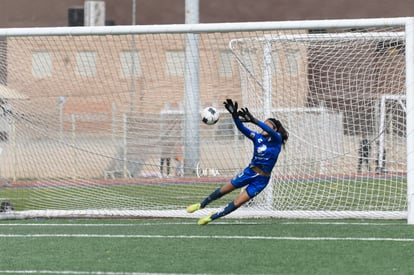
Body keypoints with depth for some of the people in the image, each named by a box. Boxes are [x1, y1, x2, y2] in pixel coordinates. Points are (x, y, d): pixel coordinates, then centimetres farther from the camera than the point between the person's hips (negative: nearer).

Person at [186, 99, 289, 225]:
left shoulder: (276, 139, -14)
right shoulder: (258, 137, -2)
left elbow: (270, 131, -35)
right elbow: (242, 128, -14)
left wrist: (253, 120, -49)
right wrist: (235, 115, -34)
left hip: (261, 180, -4)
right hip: (250, 171, 4)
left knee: (237, 203, -5)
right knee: (224, 190, 16)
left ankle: (212, 217, 9)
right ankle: (201, 205, 37)